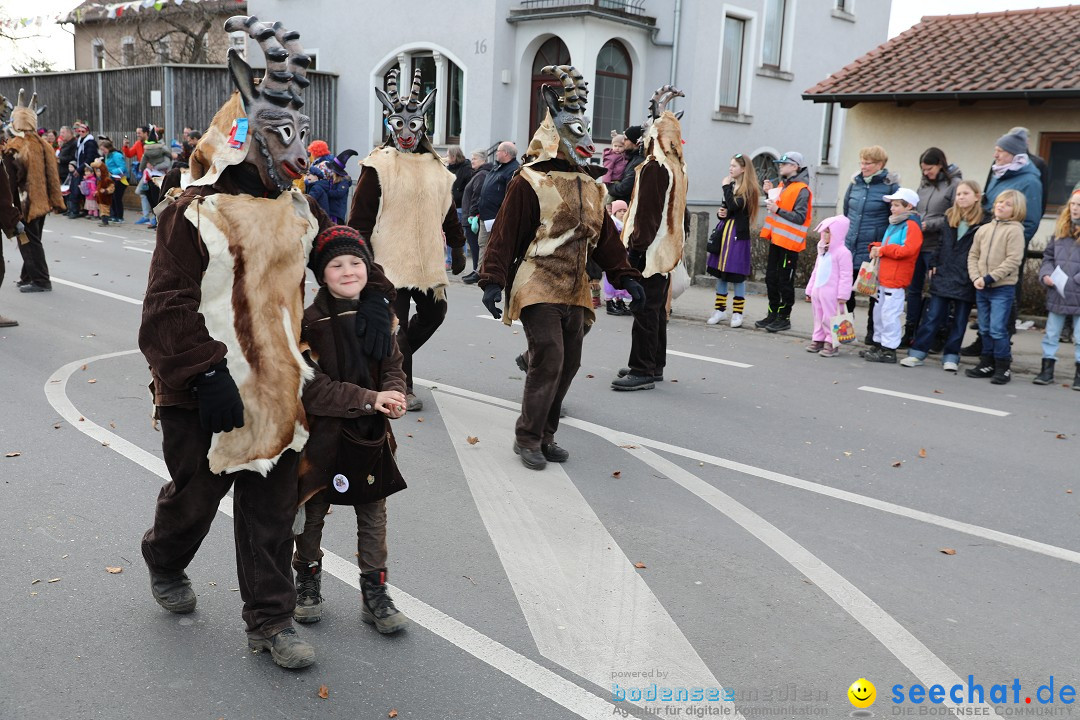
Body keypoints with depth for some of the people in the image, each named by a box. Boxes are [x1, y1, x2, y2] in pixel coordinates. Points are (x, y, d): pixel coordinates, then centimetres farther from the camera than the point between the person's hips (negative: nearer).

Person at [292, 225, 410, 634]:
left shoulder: (379, 314, 1)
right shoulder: (310, 321, -16)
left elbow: (392, 365, 8)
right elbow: (311, 387, -21)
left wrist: (394, 395, -14)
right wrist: (368, 399, -25)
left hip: (370, 433, 4)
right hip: (322, 435, -4)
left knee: (374, 515, 11)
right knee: (312, 514, 13)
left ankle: (375, 594, 24)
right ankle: (307, 584, 35)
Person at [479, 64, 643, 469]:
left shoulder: (590, 187, 14)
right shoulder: (530, 182, -8)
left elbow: (605, 238, 19)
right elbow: (505, 234, -11)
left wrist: (625, 277, 13)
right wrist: (492, 280, -17)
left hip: (575, 291, 8)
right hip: (537, 288, -8)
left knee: (568, 364, 9)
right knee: (548, 360, -13)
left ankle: (545, 435, 22)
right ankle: (528, 438, 2)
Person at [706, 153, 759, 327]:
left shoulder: (748, 189, -8)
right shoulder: (730, 186, 13)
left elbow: (734, 206, -22)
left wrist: (726, 187, -11)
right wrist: (720, 213, 1)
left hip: (738, 234, -7)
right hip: (723, 230, 7)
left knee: (737, 274, -3)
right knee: (719, 271, 9)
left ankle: (737, 313, 5)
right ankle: (720, 310, 17)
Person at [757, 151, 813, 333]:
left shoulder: (802, 189, -12)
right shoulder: (783, 185, 14)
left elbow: (800, 217, -18)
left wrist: (778, 210, -23)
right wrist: (770, 193, 8)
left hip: (789, 242, -9)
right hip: (776, 239, 9)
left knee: (785, 281, -2)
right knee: (771, 278, 13)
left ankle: (784, 318, 7)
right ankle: (773, 314, 23)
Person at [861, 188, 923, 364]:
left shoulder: (911, 225, -11)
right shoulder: (894, 224, 17)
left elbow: (906, 250, -23)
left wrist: (882, 250, -17)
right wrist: (875, 247, 5)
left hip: (896, 279, -10)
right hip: (883, 277, 10)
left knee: (889, 313, -7)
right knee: (879, 311, 15)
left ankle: (889, 350, 0)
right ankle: (878, 345, 25)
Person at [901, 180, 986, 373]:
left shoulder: (983, 223, -5)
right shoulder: (949, 218, 9)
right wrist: (934, 264, 7)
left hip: (966, 280, -3)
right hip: (944, 274, 3)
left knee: (959, 320, 6)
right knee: (932, 316, 5)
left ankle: (951, 356, 15)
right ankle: (917, 352, 7)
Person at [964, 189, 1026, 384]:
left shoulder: (1014, 230, -8)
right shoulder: (984, 229, 10)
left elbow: (1013, 261, -15)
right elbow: (973, 255, 10)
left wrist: (989, 278, -17)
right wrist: (976, 277, -6)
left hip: (1003, 288, -6)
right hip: (982, 288, 6)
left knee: (997, 329, -8)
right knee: (985, 329, 12)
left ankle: (1003, 367, 2)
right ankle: (987, 364, 22)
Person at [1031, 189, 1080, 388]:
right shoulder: (1061, 230, 7)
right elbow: (1048, 256, 13)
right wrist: (1046, 274, -2)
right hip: (1056, 295, 5)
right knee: (1051, 335, 12)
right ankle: (1047, 369, 21)